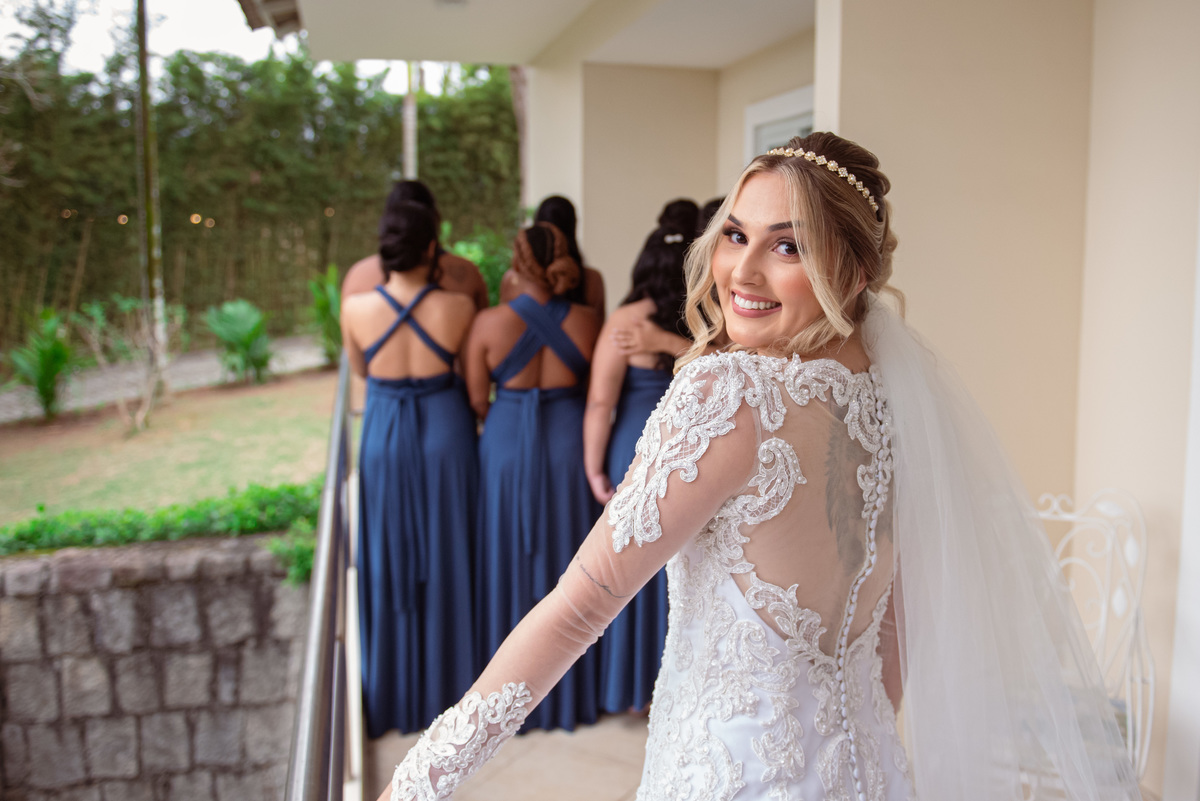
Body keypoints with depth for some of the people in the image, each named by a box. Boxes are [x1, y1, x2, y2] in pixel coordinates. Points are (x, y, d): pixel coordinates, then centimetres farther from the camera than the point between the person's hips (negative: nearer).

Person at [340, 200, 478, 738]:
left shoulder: (356, 309, -13)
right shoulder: (457, 307, -15)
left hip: (386, 436, 1)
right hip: (445, 434, 0)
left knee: (390, 565, 14)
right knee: (447, 561, 14)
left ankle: (395, 695, 27)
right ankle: (449, 684, 29)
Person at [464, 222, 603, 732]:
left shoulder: (489, 323, -12)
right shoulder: (587, 322, -7)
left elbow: (475, 400, -6)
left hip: (507, 448, -1)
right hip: (569, 447, 1)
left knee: (512, 566, 13)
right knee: (566, 565, 14)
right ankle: (570, 689, 27)